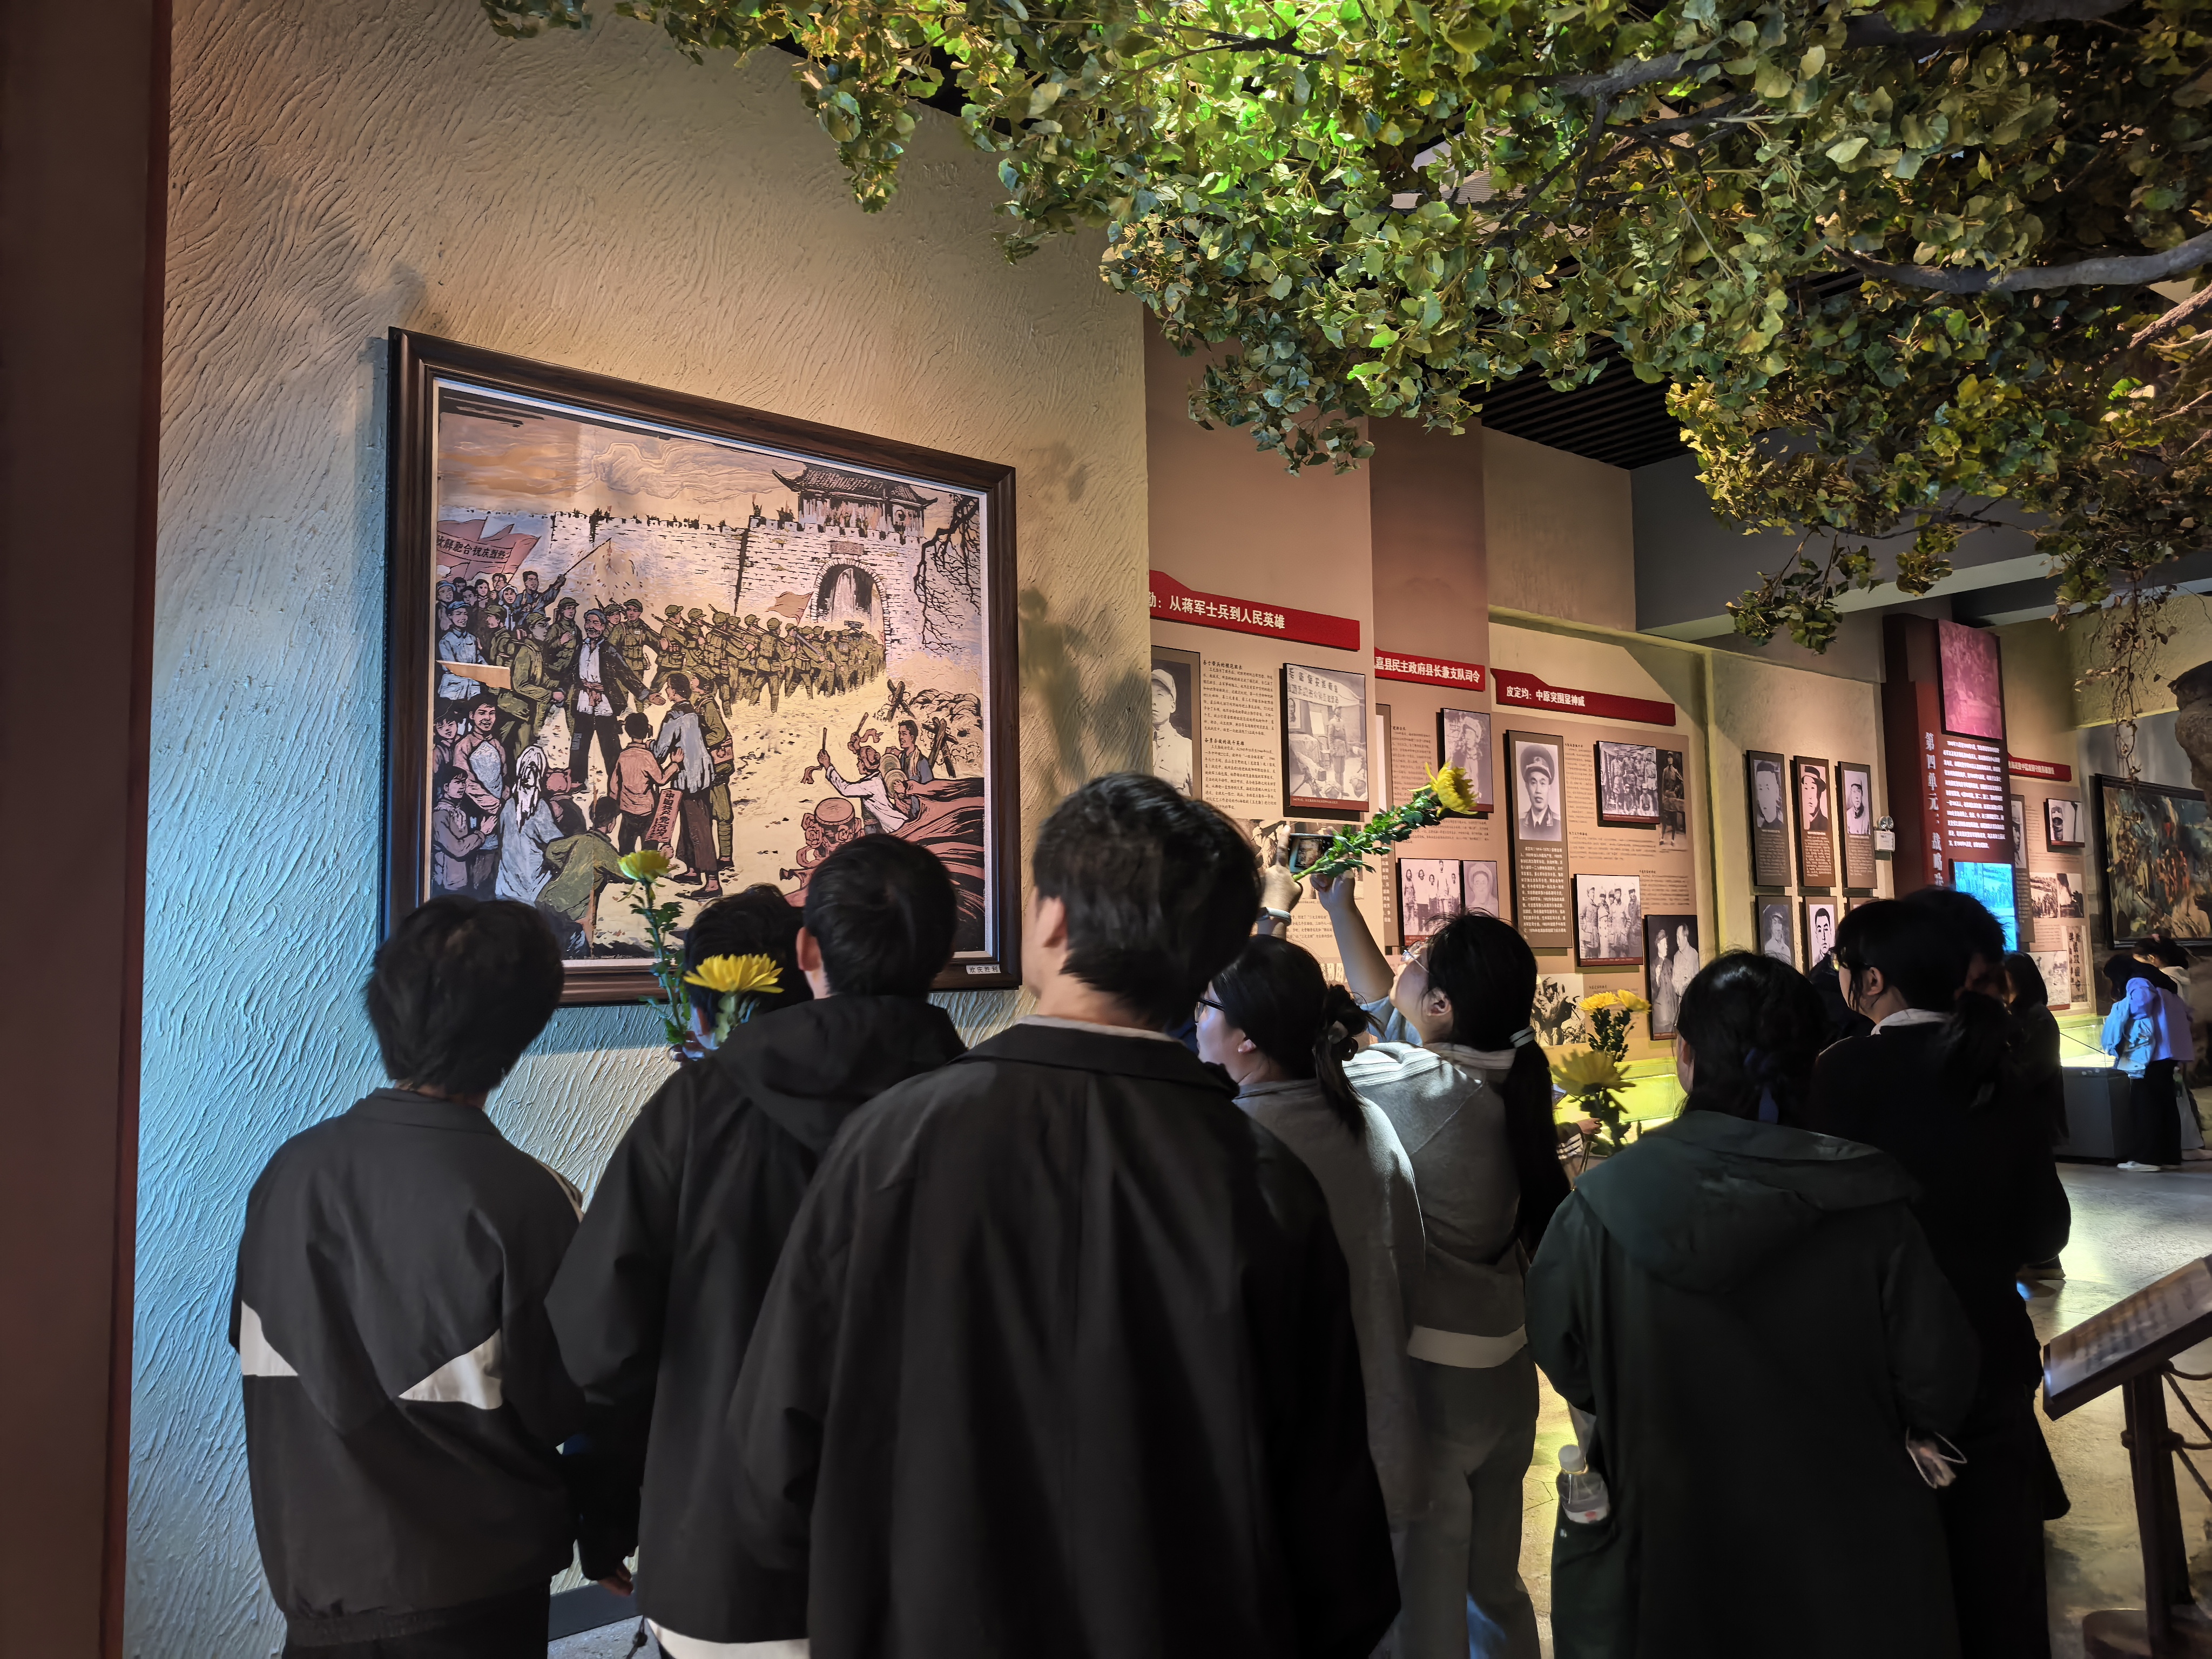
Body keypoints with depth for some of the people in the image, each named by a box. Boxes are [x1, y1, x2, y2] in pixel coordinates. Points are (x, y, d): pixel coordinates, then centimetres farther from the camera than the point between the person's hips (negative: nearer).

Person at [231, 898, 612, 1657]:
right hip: (471, 1593, -4)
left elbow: (257, 1355, 4)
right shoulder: (524, 1200, -22)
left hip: (315, 1574, 5)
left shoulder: (290, 1168, -8)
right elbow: (566, 1409, -15)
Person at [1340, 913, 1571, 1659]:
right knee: (1493, 1584, 26)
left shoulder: (1411, 1088, -25)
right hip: (1504, 1367, 8)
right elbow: (1378, 1009, 12)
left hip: (1426, 1381, -8)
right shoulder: (1509, 1078, -3)